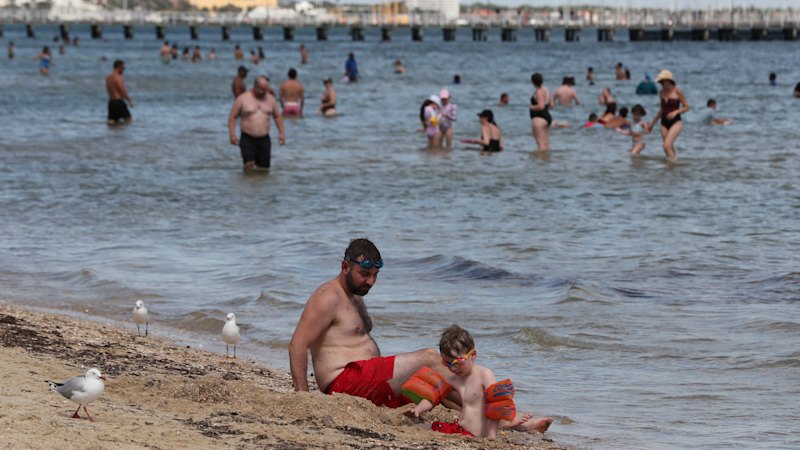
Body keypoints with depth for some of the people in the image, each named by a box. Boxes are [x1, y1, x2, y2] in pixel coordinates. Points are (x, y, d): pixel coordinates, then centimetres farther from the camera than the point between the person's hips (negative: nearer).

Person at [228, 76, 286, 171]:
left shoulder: (271, 99, 9)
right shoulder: (242, 99, -2)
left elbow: (277, 117, 20)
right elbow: (232, 117, 1)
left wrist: (281, 133, 10)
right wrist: (232, 135, -10)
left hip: (264, 139, 4)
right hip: (247, 139, -4)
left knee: (264, 169, -2)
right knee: (249, 165, -21)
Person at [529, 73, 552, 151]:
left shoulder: (539, 92, -16)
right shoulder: (546, 90, 13)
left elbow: (541, 106, -25)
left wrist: (532, 107, -9)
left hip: (539, 118, -10)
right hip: (547, 117, 10)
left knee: (541, 143, -11)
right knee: (546, 143, 14)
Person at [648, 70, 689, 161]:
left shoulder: (677, 92, -8)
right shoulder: (662, 93, 8)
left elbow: (686, 107, -2)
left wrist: (676, 112, -19)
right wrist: (653, 123, 21)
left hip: (676, 122, -6)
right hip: (664, 123, 6)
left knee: (667, 145, -22)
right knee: (670, 149, 7)